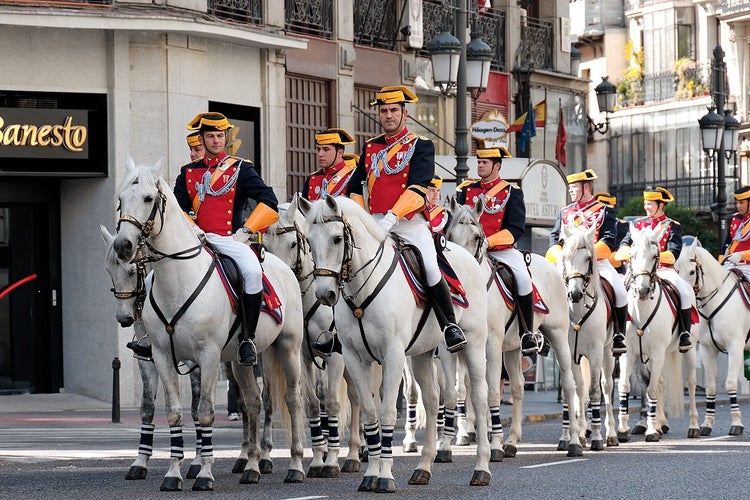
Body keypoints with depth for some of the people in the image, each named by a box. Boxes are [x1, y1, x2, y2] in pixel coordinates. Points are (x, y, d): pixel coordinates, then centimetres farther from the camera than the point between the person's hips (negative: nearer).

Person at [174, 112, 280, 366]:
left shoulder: (240, 169, 8)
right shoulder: (189, 172, 17)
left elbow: (269, 202, 1)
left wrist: (245, 230, -8)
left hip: (229, 240, -4)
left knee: (252, 271, -35)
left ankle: (247, 339, -27)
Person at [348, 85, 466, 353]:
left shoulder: (420, 145, 2)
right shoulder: (370, 148, 17)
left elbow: (417, 187, -11)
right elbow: (356, 188, 19)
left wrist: (392, 217, -22)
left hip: (410, 222, -4)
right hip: (375, 224, 5)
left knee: (431, 268, -23)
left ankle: (451, 325, -9)